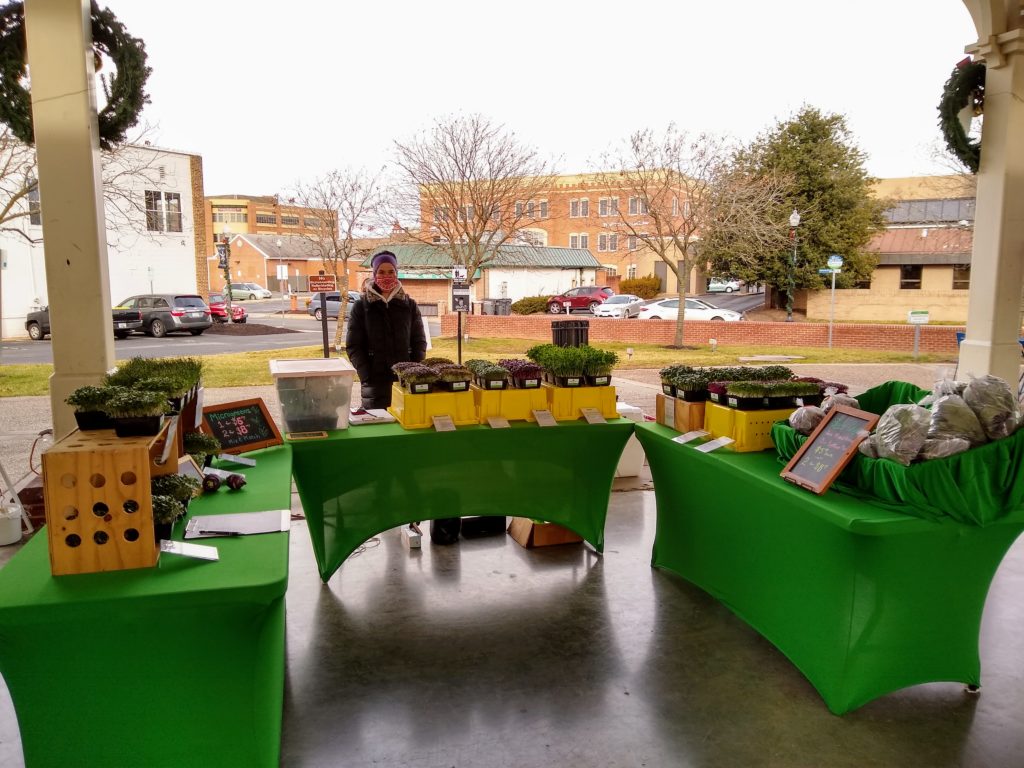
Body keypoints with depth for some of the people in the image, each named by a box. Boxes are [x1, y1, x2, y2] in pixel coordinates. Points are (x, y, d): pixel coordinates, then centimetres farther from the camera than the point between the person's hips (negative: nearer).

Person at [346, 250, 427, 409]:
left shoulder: (410, 304, 8)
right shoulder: (361, 306, 3)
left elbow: (419, 342, 9)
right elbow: (353, 346, 0)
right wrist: (366, 376, -10)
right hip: (375, 382, -1)